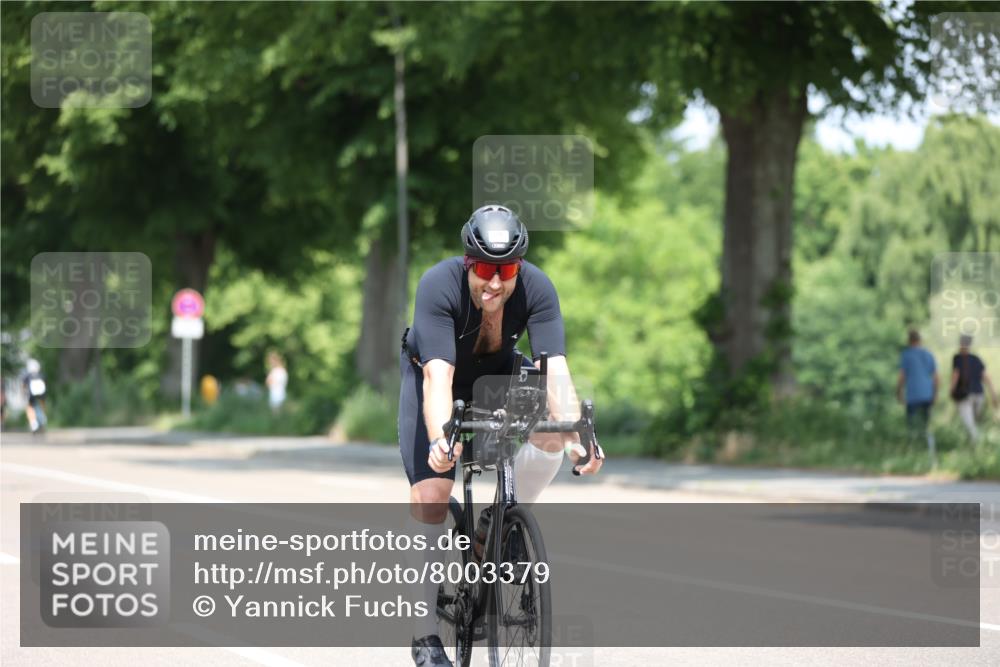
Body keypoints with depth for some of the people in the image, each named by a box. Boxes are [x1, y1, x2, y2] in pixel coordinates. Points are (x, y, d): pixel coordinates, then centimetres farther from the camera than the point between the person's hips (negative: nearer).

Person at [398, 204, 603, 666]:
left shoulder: (537, 289, -28)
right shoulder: (438, 286, -35)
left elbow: (556, 369, -36)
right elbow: (438, 376, -43)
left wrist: (576, 437, -51)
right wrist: (440, 440, -59)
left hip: (497, 373, 2)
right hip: (431, 371, -2)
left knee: (550, 434, -27)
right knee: (430, 493, -14)